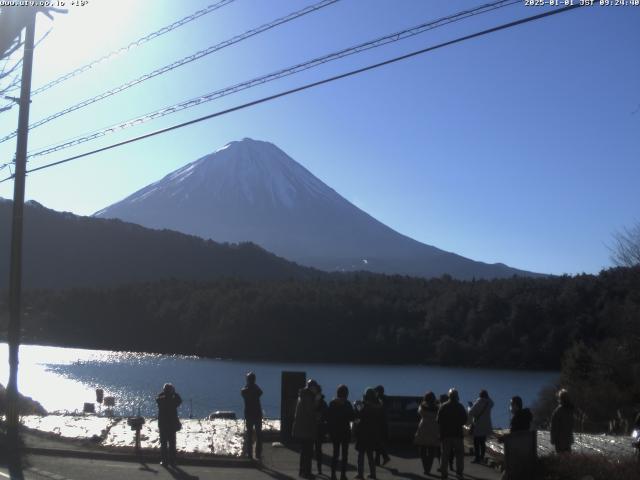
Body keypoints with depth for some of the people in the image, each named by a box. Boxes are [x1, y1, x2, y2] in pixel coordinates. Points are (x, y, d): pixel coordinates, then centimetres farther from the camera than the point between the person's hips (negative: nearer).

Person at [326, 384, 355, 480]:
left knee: (335, 453, 11)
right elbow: (352, 417, -7)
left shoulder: (332, 403, 0)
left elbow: (328, 418, 2)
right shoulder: (347, 404, -10)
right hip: (345, 432, -3)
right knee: (345, 454, 4)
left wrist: (329, 431, 6)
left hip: (334, 432, 3)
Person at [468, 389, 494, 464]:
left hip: (478, 426, -6)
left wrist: (469, 408, 6)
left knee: (476, 443, 0)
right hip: (485, 426, 6)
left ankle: (477, 458, -2)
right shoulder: (489, 403, 2)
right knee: (483, 442, 14)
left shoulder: (479, 402, -15)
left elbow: (471, 412, -16)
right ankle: (482, 458, 15)